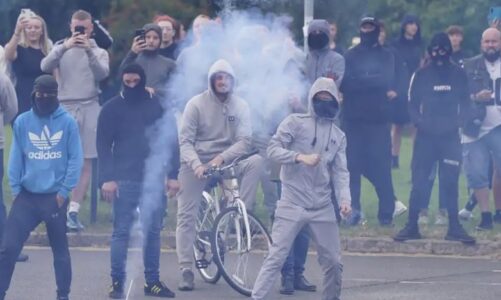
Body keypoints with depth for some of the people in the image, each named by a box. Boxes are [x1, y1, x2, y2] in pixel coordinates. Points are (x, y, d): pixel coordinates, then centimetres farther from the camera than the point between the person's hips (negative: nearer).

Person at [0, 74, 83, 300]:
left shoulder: (68, 122, -4)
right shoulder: (22, 122, 1)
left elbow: (76, 158, -4)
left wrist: (64, 190, -8)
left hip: (55, 197, -1)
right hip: (26, 196, 1)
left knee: (60, 250, 10)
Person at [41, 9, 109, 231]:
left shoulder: (99, 52, 11)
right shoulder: (61, 48, 11)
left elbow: (103, 73, -8)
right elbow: (45, 66, -7)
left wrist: (89, 50, -20)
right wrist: (64, 47, -20)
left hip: (89, 109, 1)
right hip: (64, 107, -1)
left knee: (86, 163, -2)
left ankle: (73, 211, 1)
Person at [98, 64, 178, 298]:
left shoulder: (158, 106, 5)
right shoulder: (112, 109, 1)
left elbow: (171, 140, 8)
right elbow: (103, 145, -1)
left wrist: (173, 174, 2)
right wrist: (106, 178, -10)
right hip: (123, 180, -2)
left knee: (153, 231, 6)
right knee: (121, 232, -2)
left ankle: (152, 281, 13)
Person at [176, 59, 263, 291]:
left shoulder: (240, 106, 1)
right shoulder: (196, 104, -4)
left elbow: (244, 141, -8)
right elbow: (185, 140, -9)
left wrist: (222, 158, -24)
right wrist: (196, 164, -26)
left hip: (225, 162, 2)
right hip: (195, 164, -2)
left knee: (256, 162, -24)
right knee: (186, 216, -8)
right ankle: (186, 270, -3)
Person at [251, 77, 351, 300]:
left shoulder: (338, 136, 13)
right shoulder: (295, 122, 1)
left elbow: (340, 172, 7)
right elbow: (273, 149, -8)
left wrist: (344, 199, -10)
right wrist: (300, 157, -23)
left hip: (322, 208, 4)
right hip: (292, 205, -4)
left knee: (333, 261, 7)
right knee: (276, 256, -10)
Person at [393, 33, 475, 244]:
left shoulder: (459, 74, 6)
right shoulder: (421, 75, 3)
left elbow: (465, 104, 10)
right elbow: (412, 105, 6)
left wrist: (458, 122, -7)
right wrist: (420, 122, -12)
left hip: (450, 137, 0)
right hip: (426, 135, 0)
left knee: (450, 182, -1)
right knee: (419, 181, -2)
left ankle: (454, 227, 5)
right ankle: (412, 225, 4)